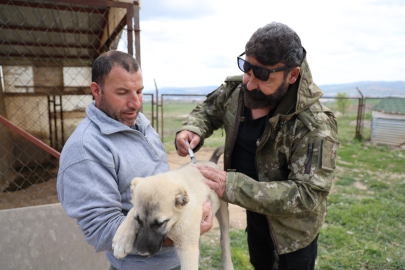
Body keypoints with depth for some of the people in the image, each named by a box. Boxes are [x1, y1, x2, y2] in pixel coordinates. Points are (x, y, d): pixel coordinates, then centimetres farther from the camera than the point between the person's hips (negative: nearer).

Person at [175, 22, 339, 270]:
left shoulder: (315, 125, -33)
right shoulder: (236, 89, -15)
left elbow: (307, 194, -35)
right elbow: (208, 110, 3)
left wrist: (234, 187, -42)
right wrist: (192, 129, -22)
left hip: (293, 228, -5)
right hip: (255, 212, 6)